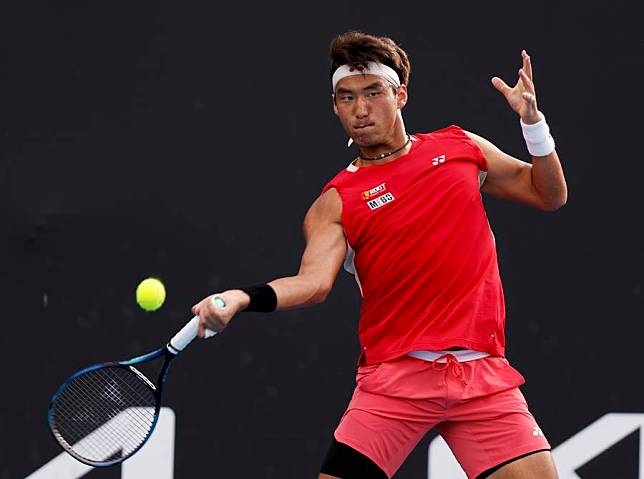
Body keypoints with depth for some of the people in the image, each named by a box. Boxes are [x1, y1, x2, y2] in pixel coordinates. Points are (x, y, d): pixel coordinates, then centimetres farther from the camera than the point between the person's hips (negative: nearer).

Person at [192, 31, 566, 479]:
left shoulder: (461, 147, 11)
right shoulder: (335, 203, 3)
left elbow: (549, 194, 19)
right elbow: (315, 280, -13)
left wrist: (533, 121, 3)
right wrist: (241, 298, -31)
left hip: (483, 373, 2)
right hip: (395, 375, -1)